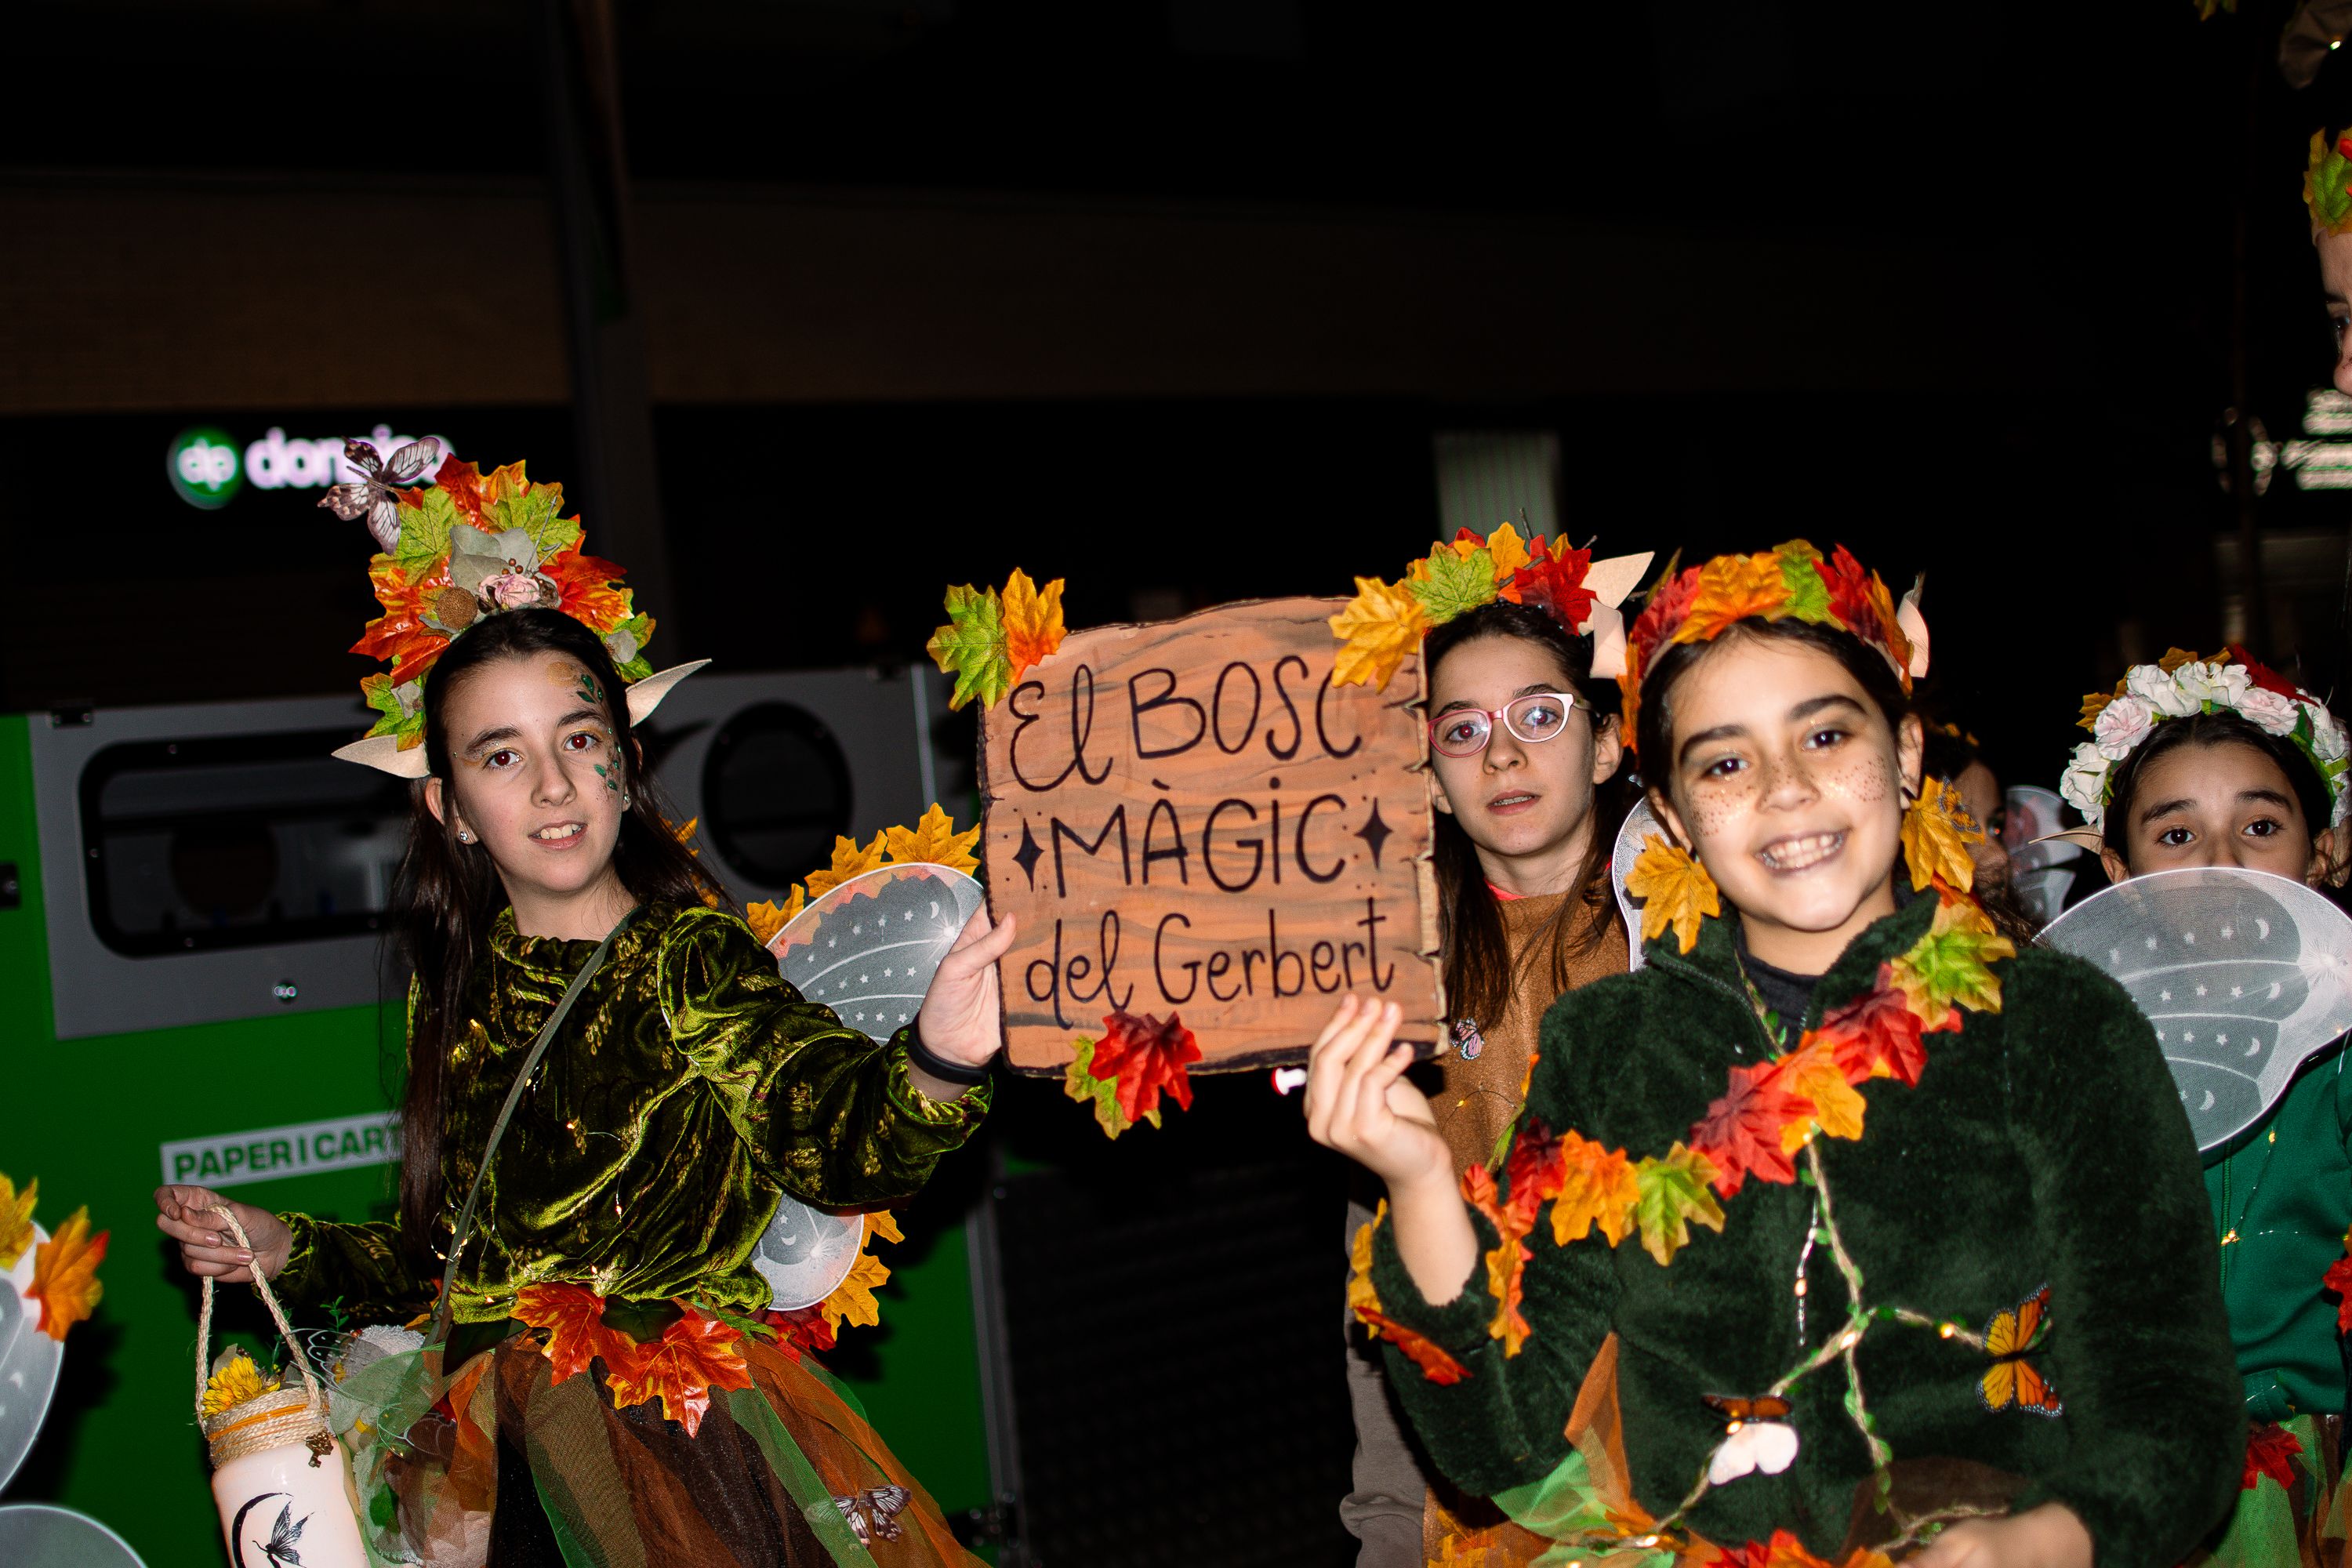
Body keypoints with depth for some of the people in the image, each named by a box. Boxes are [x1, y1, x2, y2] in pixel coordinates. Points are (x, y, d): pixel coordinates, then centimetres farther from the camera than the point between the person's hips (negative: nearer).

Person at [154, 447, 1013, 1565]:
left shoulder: (692, 963, -7)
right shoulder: (458, 992, 10)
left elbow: (835, 1140, -28)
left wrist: (936, 1066, -48)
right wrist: (289, 1252, 14)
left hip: (684, 1464, -5)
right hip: (483, 1467, 5)